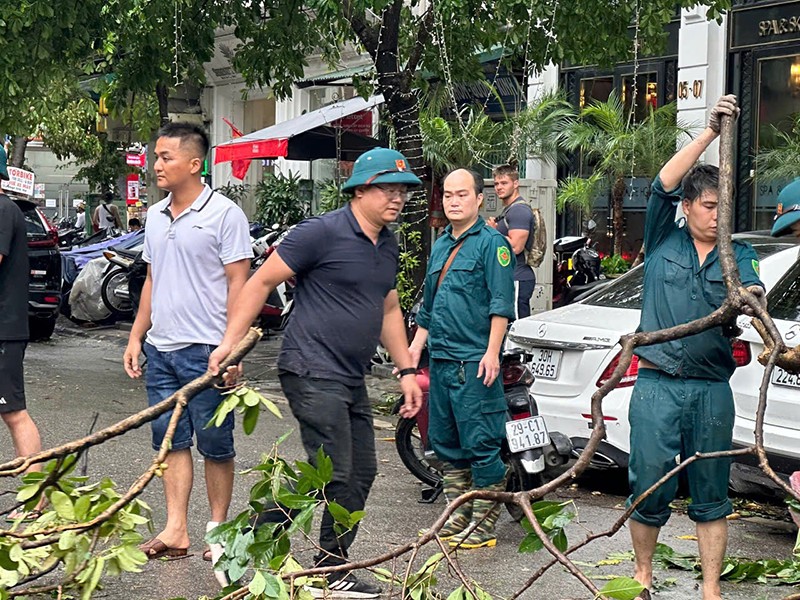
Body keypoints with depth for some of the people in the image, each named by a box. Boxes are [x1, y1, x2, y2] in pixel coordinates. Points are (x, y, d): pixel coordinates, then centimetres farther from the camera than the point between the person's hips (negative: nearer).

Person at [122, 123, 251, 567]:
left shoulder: (224, 213, -8)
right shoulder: (155, 215, 13)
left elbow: (238, 284, -10)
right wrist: (136, 337, 15)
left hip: (205, 350, -7)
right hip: (160, 348, 7)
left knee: (215, 445, 3)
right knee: (171, 440, 8)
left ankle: (218, 529, 13)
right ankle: (175, 531, 12)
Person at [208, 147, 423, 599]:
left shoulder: (388, 246, 13)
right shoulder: (323, 233, -13)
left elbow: (389, 310, 24)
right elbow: (262, 281, -9)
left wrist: (407, 370, 19)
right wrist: (230, 342, -11)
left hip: (351, 379, 9)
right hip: (314, 372, -9)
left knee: (361, 475, 9)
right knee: (333, 475, -13)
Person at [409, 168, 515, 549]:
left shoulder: (491, 242, -5)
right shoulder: (440, 245, 19)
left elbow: (501, 303, -13)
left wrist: (492, 352, -20)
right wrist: (415, 345, 22)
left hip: (474, 361, -8)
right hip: (440, 359, 9)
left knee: (480, 445, -6)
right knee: (445, 442, 13)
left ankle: (485, 522, 1)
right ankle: (460, 513, 22)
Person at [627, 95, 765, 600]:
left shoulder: (738, 253, 9)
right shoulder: (664, 241, 6)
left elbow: (751, 288, -11)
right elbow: (664, 184, -7)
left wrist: (749, 296, -36)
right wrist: (711, 132, -13)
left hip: (712, 389, 2)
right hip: (657, 385, -1)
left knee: (711, 493, 7)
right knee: (650, 487, 2)